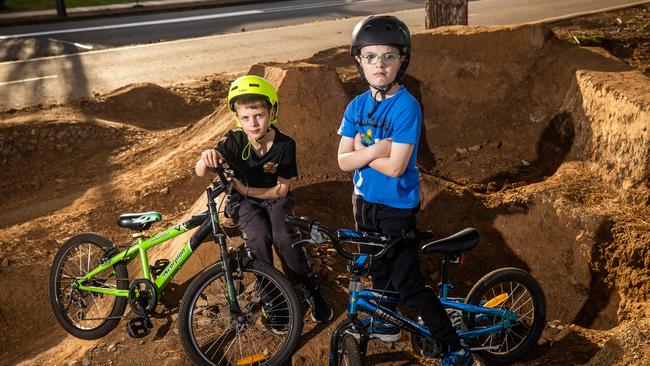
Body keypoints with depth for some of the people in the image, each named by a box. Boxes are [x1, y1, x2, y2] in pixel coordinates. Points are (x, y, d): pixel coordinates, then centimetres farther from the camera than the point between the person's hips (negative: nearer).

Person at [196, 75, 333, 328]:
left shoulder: (285, 145, -18)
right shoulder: (233, 142, -19)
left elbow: (282, 190, -12)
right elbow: (201, 172, -30)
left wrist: (245, 188, -21)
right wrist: (207, 158, -53)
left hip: (274, 199, 0)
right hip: (245, 202, 0)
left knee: (285, 238, -28)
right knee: (258, 238, -30)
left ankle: (312, 292, -5)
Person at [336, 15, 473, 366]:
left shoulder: (406, 106, -19)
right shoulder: (357, 106, 0)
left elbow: (395, 166, -25)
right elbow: (344, 161, -5)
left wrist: (361, 150, -12)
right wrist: (373, 151, -22)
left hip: (397, 207, -6)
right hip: (365, 202, 7)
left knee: (408, 283, -3)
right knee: (378, 269, 23)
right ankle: (386, 323, 47)